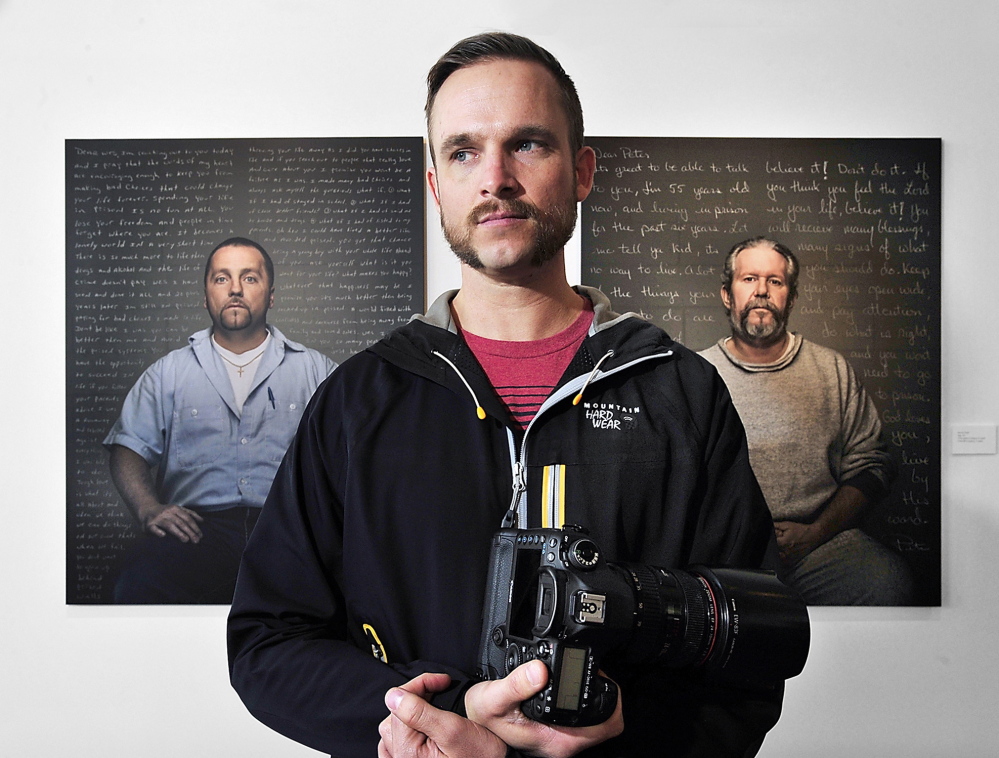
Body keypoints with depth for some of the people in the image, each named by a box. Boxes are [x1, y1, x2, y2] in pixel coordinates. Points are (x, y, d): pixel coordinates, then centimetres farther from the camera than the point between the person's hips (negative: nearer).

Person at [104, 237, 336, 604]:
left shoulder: (315, 370, 18)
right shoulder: (168, 372, 21)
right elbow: (129, 449, 14)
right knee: (139, 583, -32)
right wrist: (149, 509, -6)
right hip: (197, 527, 1)